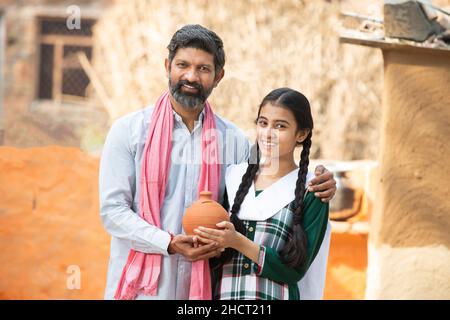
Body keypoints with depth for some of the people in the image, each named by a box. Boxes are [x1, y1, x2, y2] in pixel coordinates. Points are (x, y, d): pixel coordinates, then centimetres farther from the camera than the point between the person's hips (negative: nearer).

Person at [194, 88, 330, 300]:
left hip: (275, 294, -3)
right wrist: (210, 244, -13)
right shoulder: (233, 176, 4)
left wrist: (238, 242, -18)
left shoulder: (311, 192, -6)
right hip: (222, 293, 3)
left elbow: (295, 270, -11)